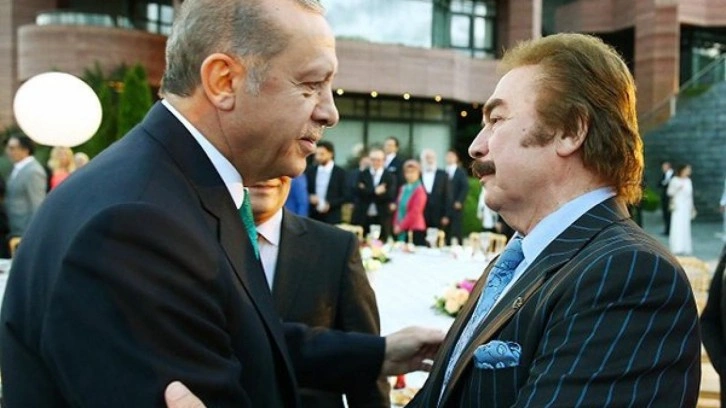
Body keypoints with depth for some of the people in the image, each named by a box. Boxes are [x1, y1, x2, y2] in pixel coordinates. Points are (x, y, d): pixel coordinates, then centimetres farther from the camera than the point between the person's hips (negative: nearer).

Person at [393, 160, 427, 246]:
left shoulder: (419, 190, -10)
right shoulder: (403, 189, 13)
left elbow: (415, 213, -14)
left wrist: (401, 226, -11)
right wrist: (396, 225, 5)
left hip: (415, 230, -7)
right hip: (401, 230, 7)